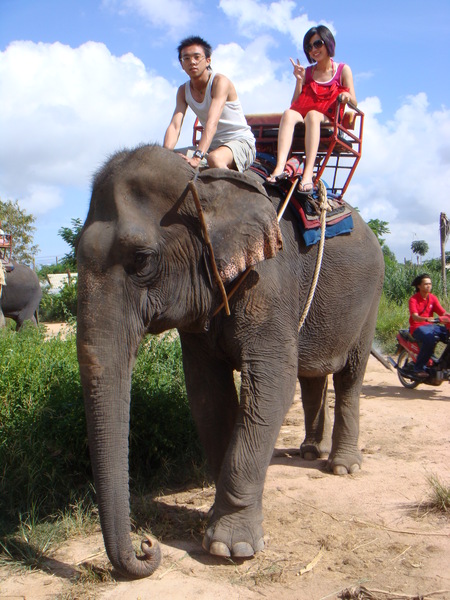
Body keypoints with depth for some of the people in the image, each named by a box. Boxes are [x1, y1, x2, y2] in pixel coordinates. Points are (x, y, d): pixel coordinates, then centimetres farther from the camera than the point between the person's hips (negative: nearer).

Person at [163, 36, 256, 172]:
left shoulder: (220, 82, -16)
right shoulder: (183, 91, 4)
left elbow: (212, 122, -31)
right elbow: (174, 126, -10)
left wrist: (197, 157, -45)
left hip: (240, 142, -6)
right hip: (212, 145, 6)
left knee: (214, 158, -37)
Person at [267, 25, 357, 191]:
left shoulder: (343, 70, 13)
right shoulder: (307, 72, 20)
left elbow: (354, 103, 6)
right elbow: (295, 103, 12)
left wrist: (347, 97, -16)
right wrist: (299, 81, -1)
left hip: (328, 121, -2)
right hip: (303, 117, 3)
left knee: (312, 114, -37)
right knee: (289, 113, -32)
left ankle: (308, 173, -54)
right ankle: (280, 166, -54)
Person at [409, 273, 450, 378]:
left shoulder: (433, 298, 10)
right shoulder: (413, 299, -6)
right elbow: (415, 316, -20)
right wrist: (426, 319, -40)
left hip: (431, 325, 6)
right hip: (417, 327, -6)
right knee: (430, 339, -37)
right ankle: (419, 368, -25)